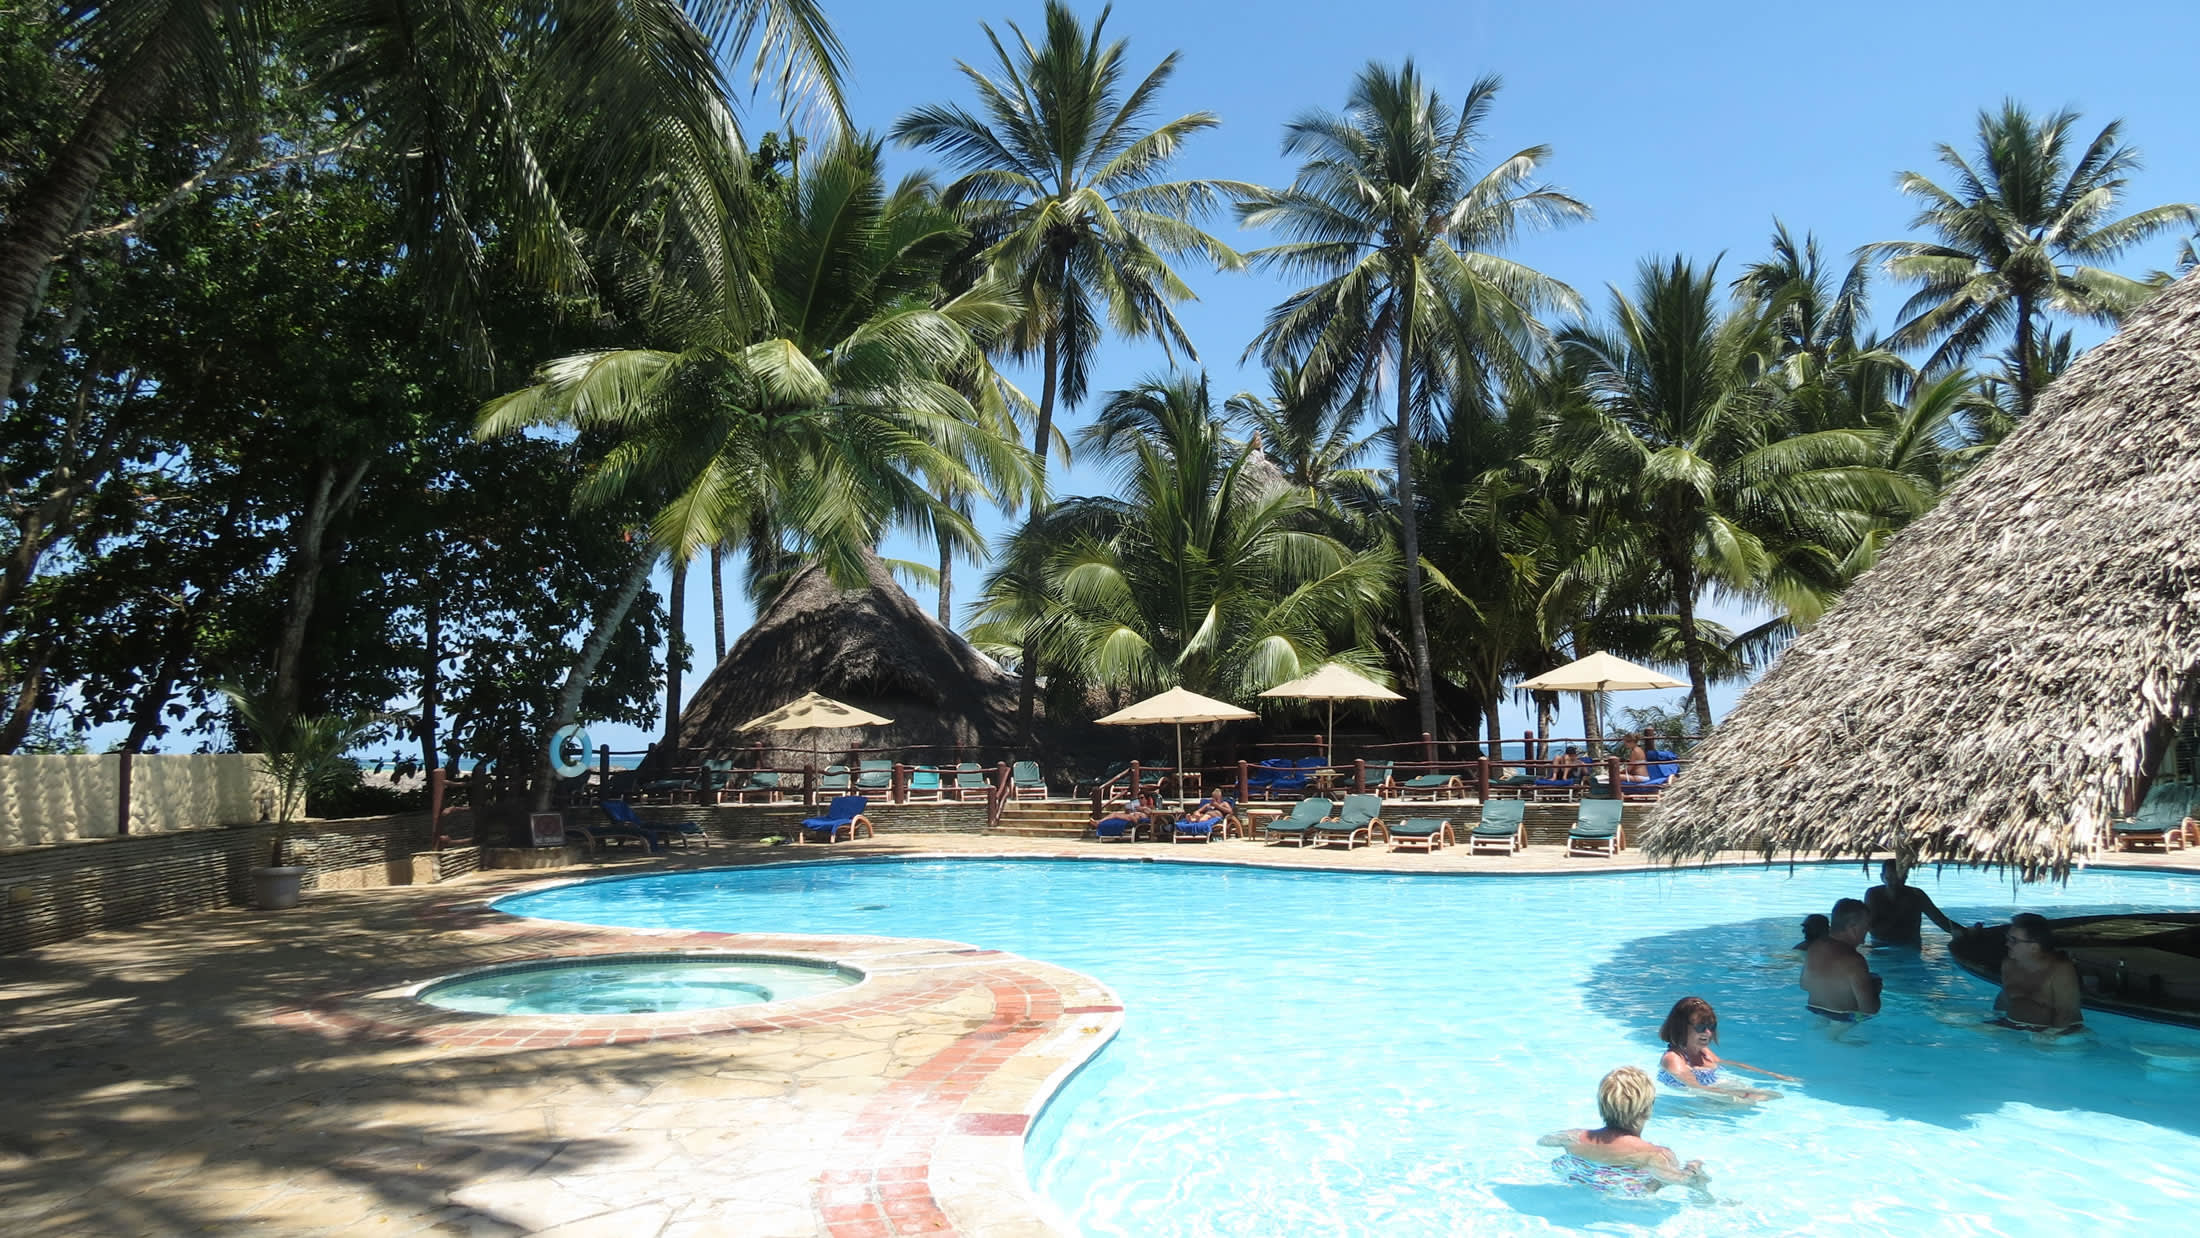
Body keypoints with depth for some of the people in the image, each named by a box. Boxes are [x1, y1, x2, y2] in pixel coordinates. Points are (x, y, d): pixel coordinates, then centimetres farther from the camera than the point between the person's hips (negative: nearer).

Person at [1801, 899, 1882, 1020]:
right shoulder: (1853, 961, -24)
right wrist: (1875, 988, -3)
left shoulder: (1813, 948, -1)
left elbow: (1804, 986, 12)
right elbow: (1869, 1009, -22)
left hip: (1815, 1014, 8)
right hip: (1844, 1021, -8)